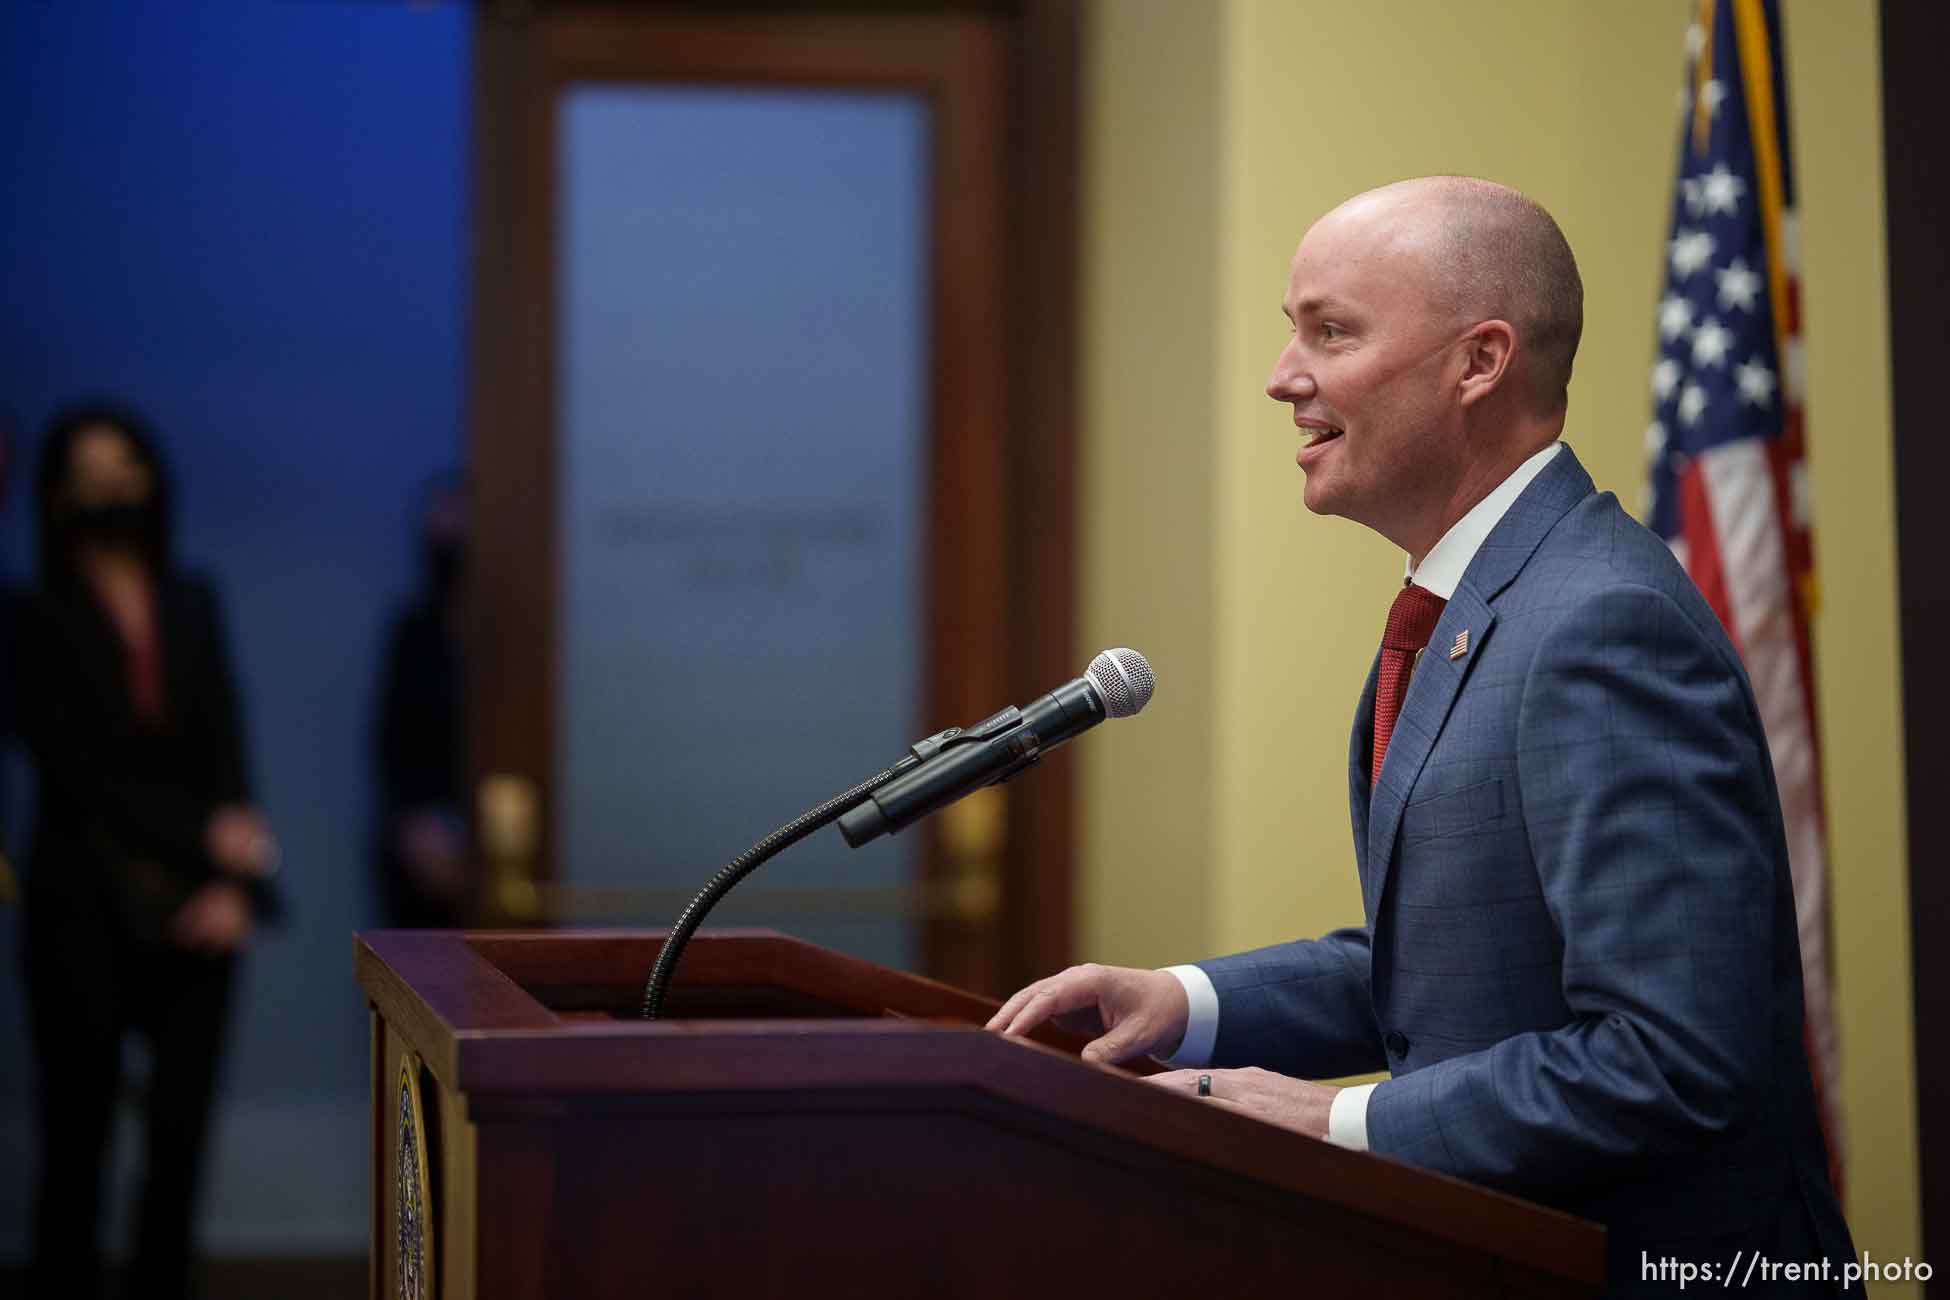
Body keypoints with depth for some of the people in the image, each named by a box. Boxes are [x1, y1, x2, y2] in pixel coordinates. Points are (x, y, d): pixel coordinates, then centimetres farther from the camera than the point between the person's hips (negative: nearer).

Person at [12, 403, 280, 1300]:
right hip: (85, 909, -3)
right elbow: (73, 771, -7)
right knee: (77, 1138, 0)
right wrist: (206, 835, -10)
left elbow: (225, 752, 5)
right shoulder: (38, 621, 0)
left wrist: (234, 886, -8)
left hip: (194, 910, 3)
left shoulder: (192, 605, 12)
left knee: (182, 1133, 1)